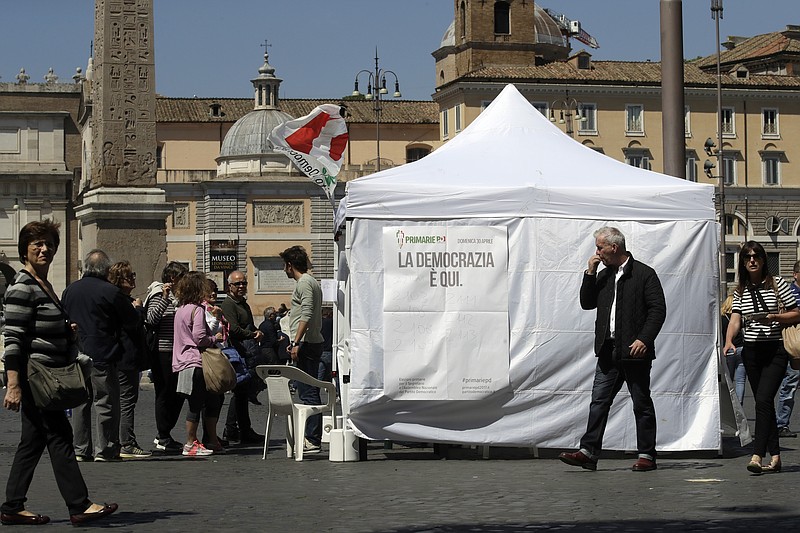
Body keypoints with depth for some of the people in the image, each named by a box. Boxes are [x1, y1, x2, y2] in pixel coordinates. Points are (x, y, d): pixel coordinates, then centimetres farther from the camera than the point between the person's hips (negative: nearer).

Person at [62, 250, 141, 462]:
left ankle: (80, 449, 13)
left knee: (79, 403, 11)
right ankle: (105, 449, 0)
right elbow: (133, 321, -5)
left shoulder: (69, 291, 7)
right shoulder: (111, 292, -11)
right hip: (102, 356, -5)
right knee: (106, 403, 1)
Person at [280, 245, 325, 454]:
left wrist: (297, 343, -23)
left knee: (307, 392, -10)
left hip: (306, 344, -10)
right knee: (309, 392, 11)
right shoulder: (312, 282, 21)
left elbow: (307, 315, -20)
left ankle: (312, 440, -12)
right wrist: (294, 341, 26)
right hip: (314, 343, 10)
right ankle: (312, 438, 13)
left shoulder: (304, 283, -10)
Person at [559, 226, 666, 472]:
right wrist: (590, 273, 4)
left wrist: (644, 339, -18)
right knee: (599, 401, 0)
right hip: (608, 352, 6)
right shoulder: (603, 275, 16)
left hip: (635, 352, -6)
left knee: (642, 404, 3)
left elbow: (658, 309, -9)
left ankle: (647, 455, 9)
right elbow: (587, 303, 14)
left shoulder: (644, 274, -5)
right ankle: (588, 452, -1)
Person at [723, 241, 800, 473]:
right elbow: (736, 318, -1)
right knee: (764, 403, 7)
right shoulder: (741, 290, 10)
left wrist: (773, 317, -15)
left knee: (763, 400, -17)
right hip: (751, 351, 5)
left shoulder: (777, 284, 0)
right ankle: (775, 456, 11)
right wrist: (729, 341, -19)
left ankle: (757, 456, -23)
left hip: (775, 350, -5)